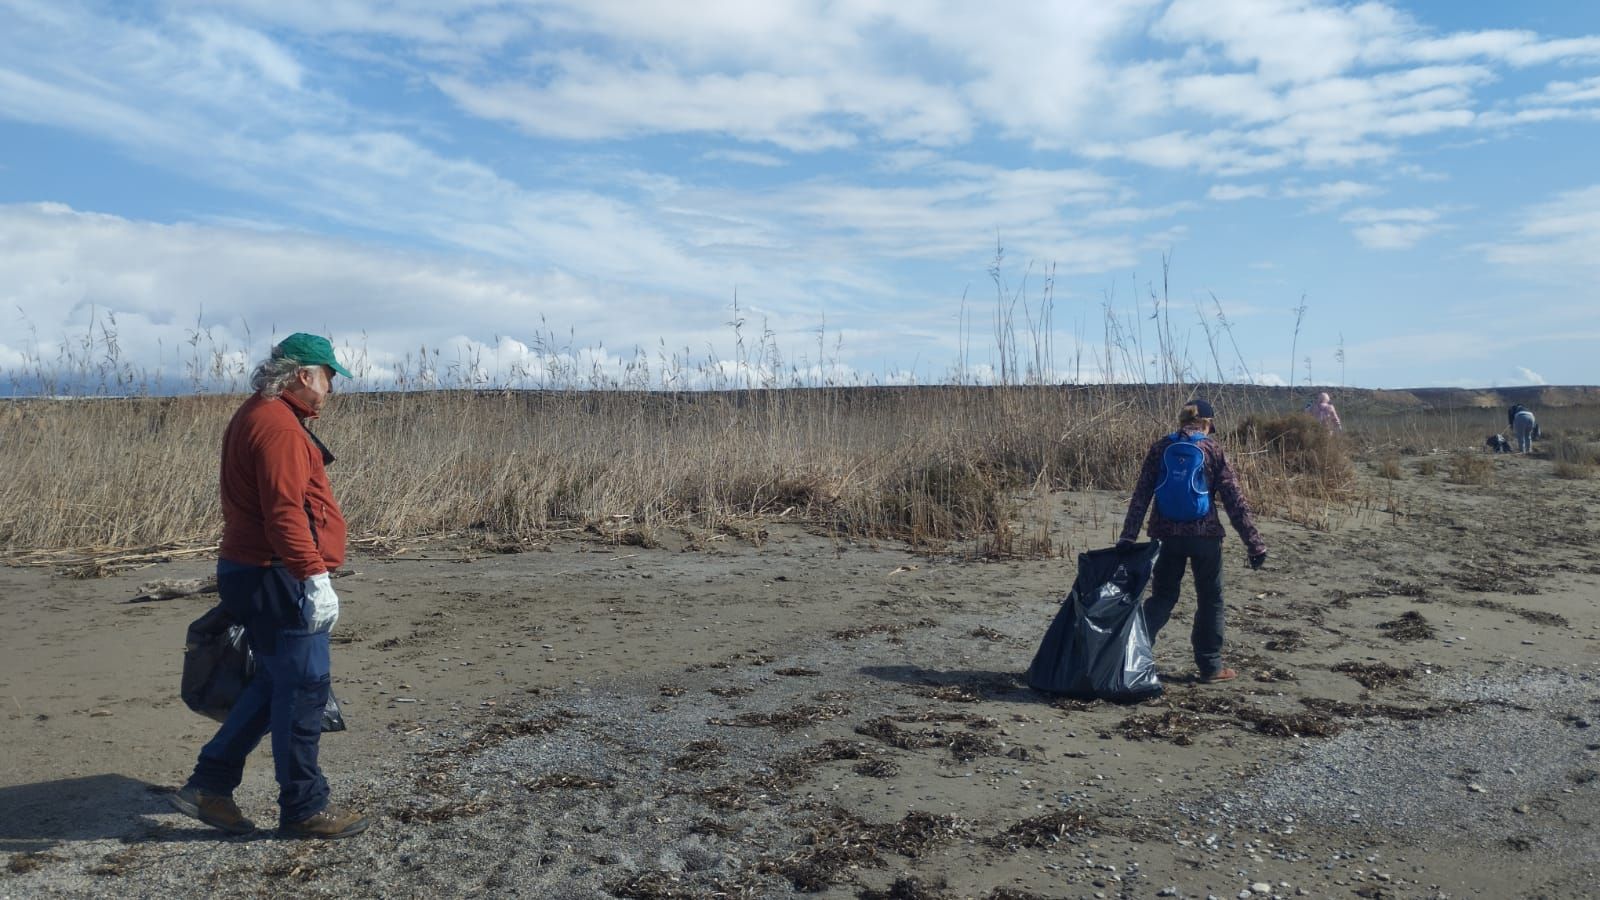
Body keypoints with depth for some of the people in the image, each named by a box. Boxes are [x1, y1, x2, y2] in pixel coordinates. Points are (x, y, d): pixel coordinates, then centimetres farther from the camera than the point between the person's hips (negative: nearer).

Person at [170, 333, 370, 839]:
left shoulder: (258, 418, 18)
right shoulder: (279, 426, -17)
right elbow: (285, 512, -26)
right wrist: (315, 578, -27)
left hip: (250, 571, 11)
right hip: (278, 581, -11)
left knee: (274, 685, 19)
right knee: (303, 689, -1)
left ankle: (209, 785, 25)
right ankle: (304, 809, 10)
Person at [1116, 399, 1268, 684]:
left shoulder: (1160, 448, 2)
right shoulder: (1213, 450, -4)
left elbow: (1140, 496, -1)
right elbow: (1235, 500, -5)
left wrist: (1128, 536, -2)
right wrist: (1255, 543, -2)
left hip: (1167, 534, 3)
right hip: (1204, 535, -2)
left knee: (1162, 596, 15)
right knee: (1210, 600, 12)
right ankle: (1210, 666, 17)